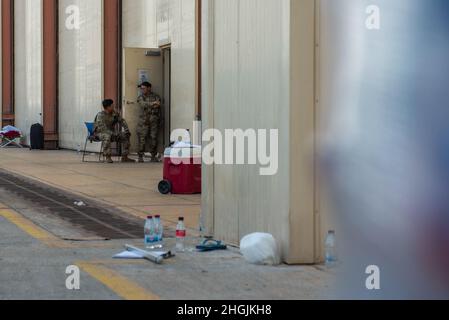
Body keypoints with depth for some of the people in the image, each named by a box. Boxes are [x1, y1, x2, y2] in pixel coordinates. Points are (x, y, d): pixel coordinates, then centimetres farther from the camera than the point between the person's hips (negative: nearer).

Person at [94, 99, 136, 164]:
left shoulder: (115, 114, 2)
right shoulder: (101, 115, -18)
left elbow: (122, 122, 8)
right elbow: (102, 128, -29)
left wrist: (127, 131, -10)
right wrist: (112, 134, -37)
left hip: (112, 132, 7)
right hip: (101, 133, -7)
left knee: (125, 136, -5)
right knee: (107, 136, -40)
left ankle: (124, 157, -3)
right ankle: (108, 157, -37)